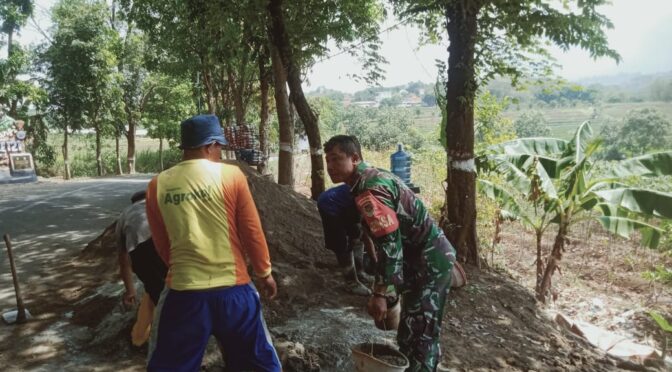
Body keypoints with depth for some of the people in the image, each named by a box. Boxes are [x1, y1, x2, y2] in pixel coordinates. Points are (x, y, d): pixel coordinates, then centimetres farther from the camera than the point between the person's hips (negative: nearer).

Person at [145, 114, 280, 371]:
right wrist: (264, 272, 11)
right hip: (233, 287, -1)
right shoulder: (231, 175, -7)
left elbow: (162, 246, 10)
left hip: (183, 291, 2)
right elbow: (252, 232, -3)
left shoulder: (157, 186, 0)